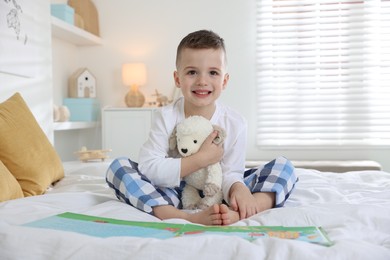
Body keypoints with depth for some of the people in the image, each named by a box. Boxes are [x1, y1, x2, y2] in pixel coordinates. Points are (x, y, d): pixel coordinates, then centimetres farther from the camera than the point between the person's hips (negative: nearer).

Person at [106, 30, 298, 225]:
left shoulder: (235, 123, -9)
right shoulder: (165, 117, -11)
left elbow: (230, 174, -11)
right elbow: (148, 167, -21)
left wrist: (238, 188, -36)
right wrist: (200, 160, -26)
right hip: (175, 194, 0)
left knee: (283, 167, -13)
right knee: (118, 168, -22)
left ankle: (234, 215, -41)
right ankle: (188, 218, -39)